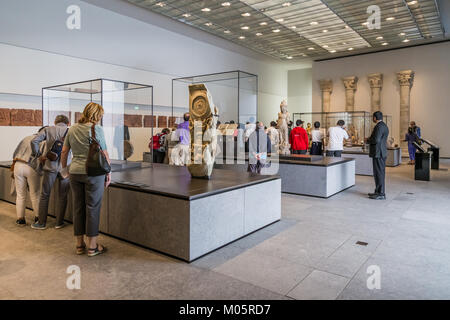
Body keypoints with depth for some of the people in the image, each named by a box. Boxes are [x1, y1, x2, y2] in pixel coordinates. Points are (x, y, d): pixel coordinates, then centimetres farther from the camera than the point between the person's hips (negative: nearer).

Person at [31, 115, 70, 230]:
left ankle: (42, 223, 19)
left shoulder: (48, 129, 7)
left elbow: (34, 141, -6)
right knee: (62, 196, 10)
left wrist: (38, 155, 5)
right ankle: (59, 222, 17)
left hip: (50, 166, 0)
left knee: (44, 195, 11)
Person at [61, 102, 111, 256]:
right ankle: (92, 246, 11)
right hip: (94, 173, -6)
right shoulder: (97, 129, -8)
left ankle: (79, 245, 23)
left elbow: (64, 151, 13)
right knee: (93, 208, 2)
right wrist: (108, 172, 0)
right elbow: (104, 153, -8)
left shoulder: (72, 129, 10)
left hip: (75, 172, 6)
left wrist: (64, 168, 25)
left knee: (78, 208, 12)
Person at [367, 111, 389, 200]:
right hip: (381, 152, 11)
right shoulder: (383, 125, 17)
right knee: (379, 173, 14)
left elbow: (376, 140, -24)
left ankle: (381, 194, -2)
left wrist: (368, 140, -7)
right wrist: (371, 138, 12)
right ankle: (378, 192, 22)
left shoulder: (379, 126, -16)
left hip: (378, 153, -11)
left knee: (379, 173, -6)